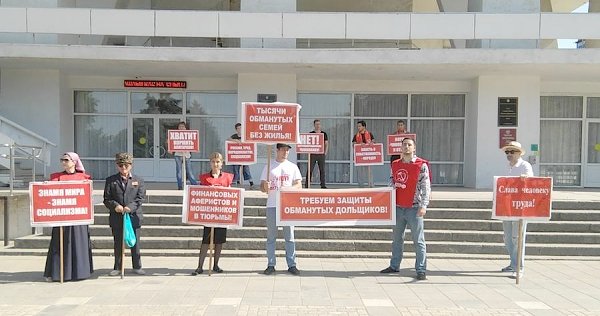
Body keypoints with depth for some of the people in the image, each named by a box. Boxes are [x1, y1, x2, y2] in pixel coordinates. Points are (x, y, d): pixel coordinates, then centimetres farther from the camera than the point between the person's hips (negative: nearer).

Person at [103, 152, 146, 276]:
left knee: (135, 243, 7)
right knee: (118, 244, 10)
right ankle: (117, 267, 21)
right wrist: (115, 205, -17)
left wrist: (130, 207, -17)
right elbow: (107, 199, 2)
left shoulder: (138, 180, 6)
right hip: (116, 218, 1)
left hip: (134, 216, 0)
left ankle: (137, 266, 18)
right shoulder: (111, 180, 7)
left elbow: (140, 198, -1)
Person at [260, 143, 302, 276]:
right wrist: (265, 187, -18)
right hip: (272, 205, 0)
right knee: (271, 237, 5)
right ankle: (271, 265, 13)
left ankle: (292, 265, 10)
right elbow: (262, 187, 6)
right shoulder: (269, 167, 7)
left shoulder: (293, 167, 8)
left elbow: (299, 185, 3)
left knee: (289, 236, 3)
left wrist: (288, 188, -16)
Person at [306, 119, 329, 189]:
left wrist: (325, 152, 3)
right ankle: (307, 185, 4)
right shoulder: (311, 133, 2)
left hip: (321, 154, 2)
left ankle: (323, 185, 10)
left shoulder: (324, 134, 8)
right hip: (312, 154, -2)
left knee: (322, 170, 4)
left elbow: (326, 143, 11)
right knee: (310, 170, -1)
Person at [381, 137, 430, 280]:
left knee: (418, 240, -1)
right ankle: (394, 266, 27)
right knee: (397, 238, 15)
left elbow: (426, 187, -8)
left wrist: (423, 205, -17)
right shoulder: (395, 164, 10)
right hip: (398, 207, 5)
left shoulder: (421, 165, -5)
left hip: (414, 207, -5)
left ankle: (421, 270, 5)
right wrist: (394, 185, -2)